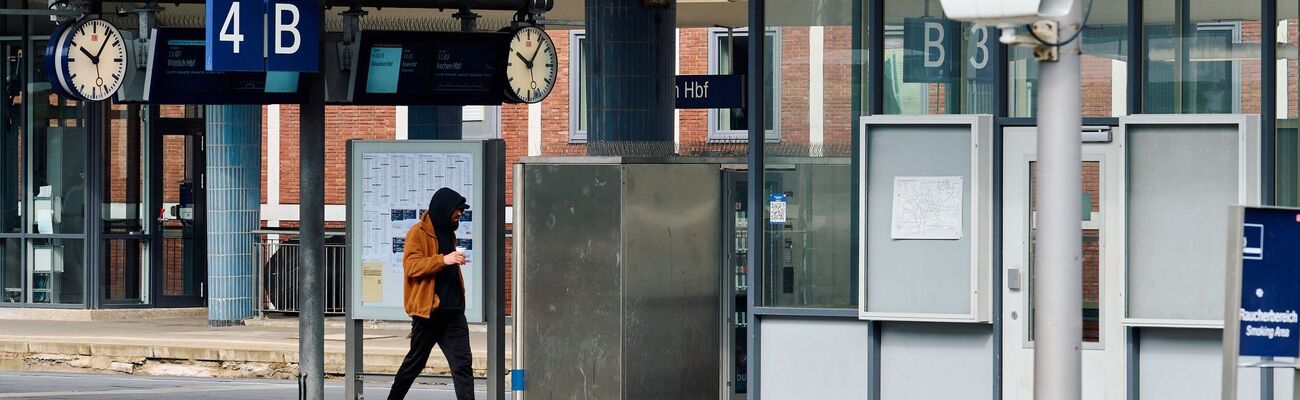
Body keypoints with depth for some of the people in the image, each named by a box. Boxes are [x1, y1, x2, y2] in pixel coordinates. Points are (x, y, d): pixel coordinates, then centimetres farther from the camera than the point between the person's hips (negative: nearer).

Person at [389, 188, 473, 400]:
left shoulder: (448, 233, 19)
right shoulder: (418, 233, -6)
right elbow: (411, 265, -18)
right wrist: (443, 260, -27)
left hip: (453, 311, 7)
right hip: (428, 310, -7)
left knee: (463, 363, -5)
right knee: (415, 362, 5)